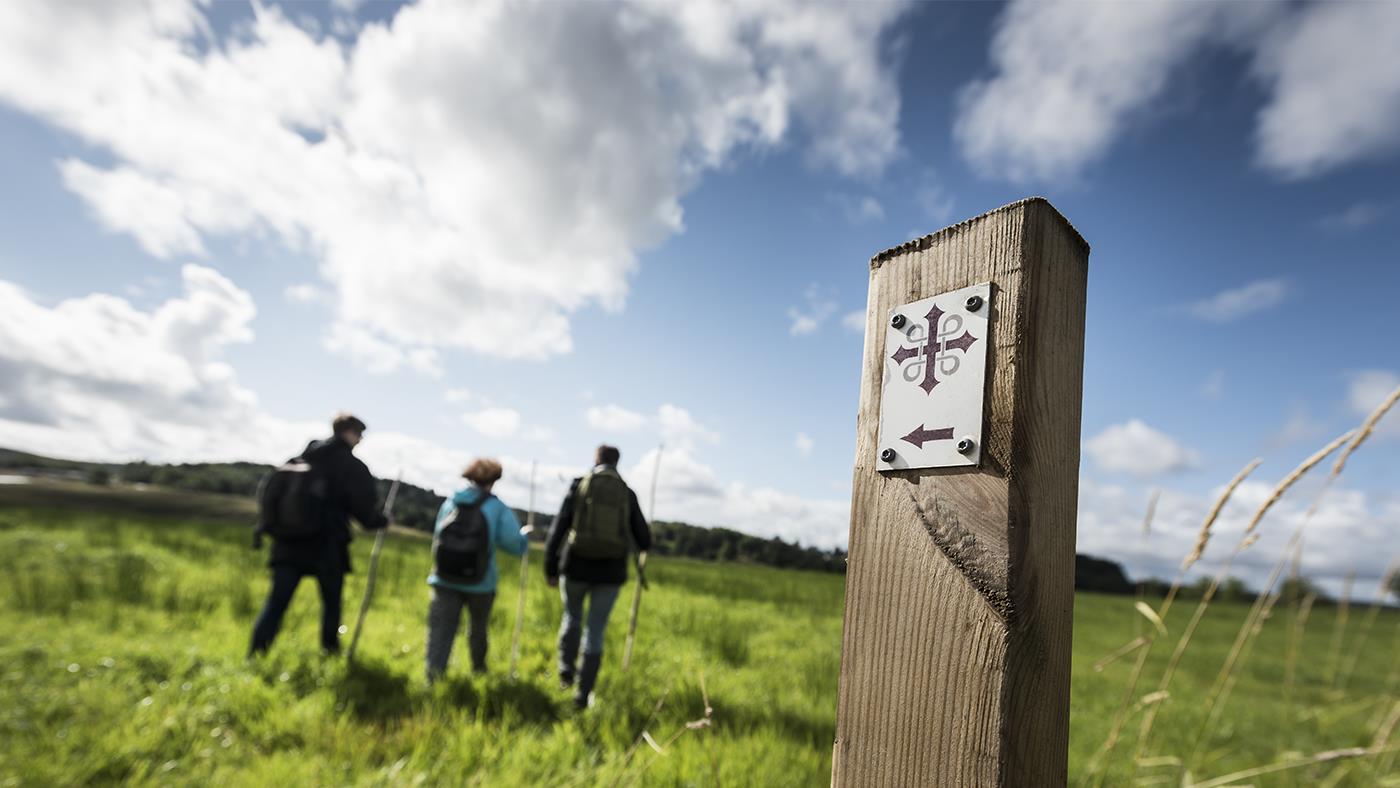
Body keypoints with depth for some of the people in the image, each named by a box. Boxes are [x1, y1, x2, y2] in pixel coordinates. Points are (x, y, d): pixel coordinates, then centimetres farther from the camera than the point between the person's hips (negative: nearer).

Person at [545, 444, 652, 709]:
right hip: (609, 573, 0)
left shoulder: (578, 487, -3)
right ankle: (582, 695, 11)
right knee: (594, 633, 11)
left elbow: (557, 531, -8)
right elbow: (644, 542, 3)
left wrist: (550, 570, 0)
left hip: (576, 568, 0)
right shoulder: (628, 495, 1)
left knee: (572, 617, 27)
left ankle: (566, 669, 14)